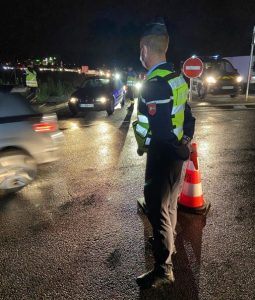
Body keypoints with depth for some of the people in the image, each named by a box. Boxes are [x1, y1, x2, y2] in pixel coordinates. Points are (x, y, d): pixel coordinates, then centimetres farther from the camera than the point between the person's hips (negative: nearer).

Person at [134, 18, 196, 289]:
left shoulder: (154, 85, -22)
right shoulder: (177, 79, 7)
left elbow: (148, 129, -25)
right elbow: (188, 117, 11)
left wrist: (143, 144, -6)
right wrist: (184, 141, 17)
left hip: (161, 154, -10)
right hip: (177, 151, 10)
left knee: (157, 208, 1)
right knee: (169, 202, 24)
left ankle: (163, 269, 16)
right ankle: (167, 242, 47)